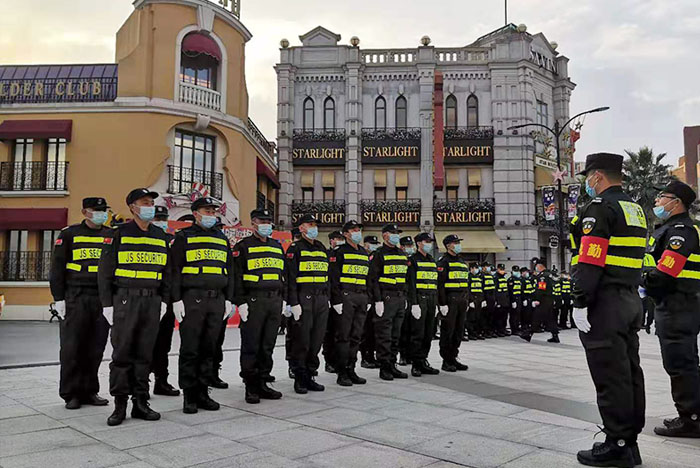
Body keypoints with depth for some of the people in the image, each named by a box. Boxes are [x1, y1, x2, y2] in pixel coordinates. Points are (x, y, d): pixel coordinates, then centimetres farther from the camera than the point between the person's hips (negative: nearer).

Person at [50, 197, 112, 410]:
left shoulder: (112, 236, 12)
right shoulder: (69, 234, 3)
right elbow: (57, 268, 1)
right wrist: (59, 298, -5)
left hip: (103, 299, 3)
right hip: (75, 299, -3)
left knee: (95, 349, 6)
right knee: (72, 348, 0)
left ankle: (89, 391, 17)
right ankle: (71, 394, 12)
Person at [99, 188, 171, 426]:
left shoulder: (161, 236, 13)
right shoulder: (119, 234, 0)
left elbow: (166, 272, 17)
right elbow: (105, 271, -1)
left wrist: (164, 301, 9)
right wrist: (107, 304, -6)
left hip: (152, 301, 4)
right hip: (125, 299, -4)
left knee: (144, 354, 7)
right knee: (122, 353, -1)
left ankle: (140, 404, 15)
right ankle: (120, 405, 9)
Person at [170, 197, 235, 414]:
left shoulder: (222, 238, 17)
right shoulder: (184, 237, 3)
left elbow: (229, 271, 18)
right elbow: (175, 270, -4)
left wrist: (228, 299, 11)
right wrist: (177, 299, -11)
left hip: (217, 300, 5)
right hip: (192, 299, -5)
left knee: (209, 349, 9)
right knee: (190, 349, -1)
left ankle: (203, 392, 18)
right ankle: (189, 396, 8)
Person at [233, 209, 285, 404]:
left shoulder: (277, 246, 18)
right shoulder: (243, 246, 0)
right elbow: (236, 276, -7)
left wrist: (283, 299, 16)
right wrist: (240, 302, -14)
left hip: (275, 301, 6)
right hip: (253, 302, -6)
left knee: (268, 345, 10)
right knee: (251, 346, -1)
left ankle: (262, 384, 19)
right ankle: (250, 388, 8)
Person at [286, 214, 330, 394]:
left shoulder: (322, 249, 19)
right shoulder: (295, 248, -2)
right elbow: (291, 277, -9)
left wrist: (328, 298, 17)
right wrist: (294, 303, -16)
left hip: (321, 299, 7)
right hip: (303, 300, -6)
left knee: (316, 340, 8)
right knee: (301, 341, -3)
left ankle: (309, 377, 18)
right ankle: (299, 379, 8)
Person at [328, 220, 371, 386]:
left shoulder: (365, 253, 19)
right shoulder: (339, 252, -3)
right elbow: (333, 278, -9)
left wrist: (368, 299, 16)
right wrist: (337, 300, -16)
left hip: (361, 298, 7)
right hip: (345, 297, -7)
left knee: (356, 336, 9)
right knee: (343, 336, -4)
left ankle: (351, 370, 18)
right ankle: (342, 373, 2)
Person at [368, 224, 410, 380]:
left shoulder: (402, 254, 18)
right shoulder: (379, 254, -6)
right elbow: (373, 279, -12)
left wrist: (405, 297, 17)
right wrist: (377, 300, -17)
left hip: (400, 299, 8)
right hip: (386, 299, -7)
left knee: (395, 335, 11)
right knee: (384, 335, -4)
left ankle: (392, 366, 19)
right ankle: (384, 368, 4)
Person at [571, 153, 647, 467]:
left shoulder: (600, 207, -11)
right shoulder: (636, 209, 18)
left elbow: (590, 261, -20)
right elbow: (634, 256, 19)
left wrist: (580, 303, -18)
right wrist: (630, 292, 21)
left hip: (605, 303, -9)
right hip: (631, 301, 9)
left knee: (610, 376, -3)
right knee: (630, 372, 12)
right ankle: (630, 442, 21)